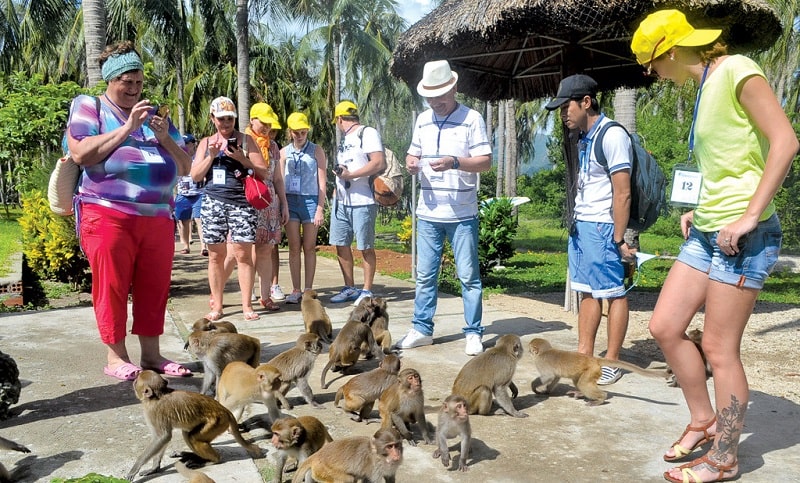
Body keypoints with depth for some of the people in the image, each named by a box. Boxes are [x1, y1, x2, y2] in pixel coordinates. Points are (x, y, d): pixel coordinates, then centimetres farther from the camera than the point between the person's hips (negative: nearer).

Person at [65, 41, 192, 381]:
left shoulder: (154, 114, 20)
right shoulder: (88, 106, 9)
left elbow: (185, 167, 15)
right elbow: (81, 153, -10)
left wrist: (164, 137, -1)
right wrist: (127, 128, -10)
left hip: (158, 216, 4)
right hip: (109, 215, -4)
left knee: (154, 287, 4)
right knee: (112, 286, -1)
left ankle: (151, 354, 14)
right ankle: (115, 357, 10)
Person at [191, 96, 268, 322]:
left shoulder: (245, 140, 8)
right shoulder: (206, 143, 15)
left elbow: (263, 172, 3)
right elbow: (195, 176, 9)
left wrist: (242, 159, -11)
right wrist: (211, 155, -4)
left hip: (241, 203, -2)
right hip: (213, 203, 2)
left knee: (243, 254, -5)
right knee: (216, 255, 3)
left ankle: (247, 305, 1)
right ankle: (217, 306, 11)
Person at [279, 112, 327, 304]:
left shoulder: (316, 151, 3)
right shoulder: (284, 152, 9)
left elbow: (322, 181, 1)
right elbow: (279, 181, 11)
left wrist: (320, 208, -6)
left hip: (310, 200, -2)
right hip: (290, 200, 2)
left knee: (309, 248, 2)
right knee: (294, 248, 3)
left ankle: (308, 290, 9)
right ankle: (296, 290, 8)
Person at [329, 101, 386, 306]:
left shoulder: (368, 133, -6)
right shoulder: (345, 139, 20)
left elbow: (379, 163, -18)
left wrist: (350, 175, -17)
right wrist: (337, 188, 14)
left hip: (362, 202, -9)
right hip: (341, 201, 9)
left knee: (365, 247, -1)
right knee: (341, 244, 9)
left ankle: (367, 291, 8)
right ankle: (349, 288, 19)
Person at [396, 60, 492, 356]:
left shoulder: (471, 119, -4)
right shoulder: (422, 120, 11)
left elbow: (486, 161, -8)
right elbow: (413, 153, 18)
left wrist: (456, 162, -24)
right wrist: (411, 163, -6)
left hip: (462, 215, -4)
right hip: (428, 213, 5)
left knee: (468, 276, 3)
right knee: (425, 275, 10)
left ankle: (473, 333, 13)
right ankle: (422, 329, 21)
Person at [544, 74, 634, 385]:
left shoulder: (611, 135, -13)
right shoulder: (585, 138, 14)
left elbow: (622, 193, -16)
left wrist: (619, 238, -16)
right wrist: (575, 223, 11)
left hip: (601, 227, -9)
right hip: (580, 225, 9)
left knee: (613, 293, 0)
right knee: (587, 292, 12)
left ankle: (611, 363, 7)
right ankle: (584, 355, 18)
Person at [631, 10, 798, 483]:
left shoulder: (736, 70, -10)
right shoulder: (706, 85, 15)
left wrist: (748, 217, -21)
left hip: (743, 236, -9)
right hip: (707, 232, 9)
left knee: (720, 350, -1)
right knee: (665, 326, 9)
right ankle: (703, 420, 27)